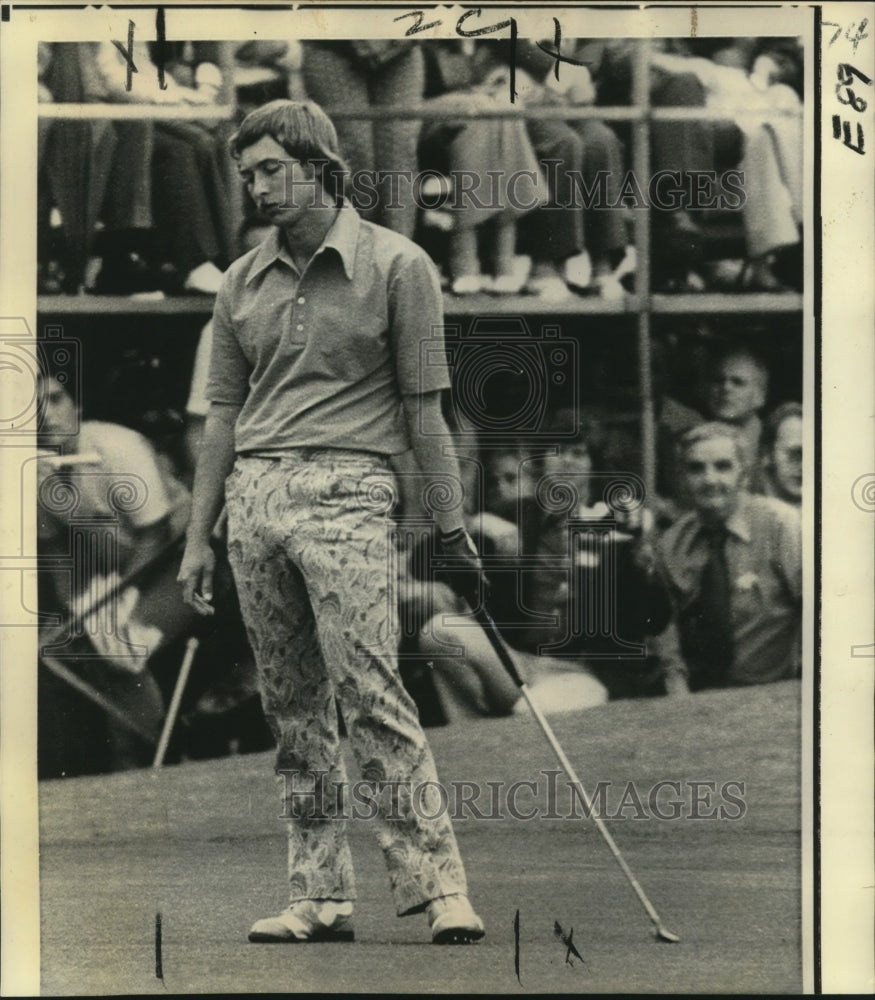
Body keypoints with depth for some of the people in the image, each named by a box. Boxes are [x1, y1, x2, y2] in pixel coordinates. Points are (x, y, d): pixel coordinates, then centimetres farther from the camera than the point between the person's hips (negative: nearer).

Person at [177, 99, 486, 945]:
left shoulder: (396, 266, 1)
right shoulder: (242, 282, 15)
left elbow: (422, 406, 0)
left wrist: (450, 526, -2)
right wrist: (198, 540, 15)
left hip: (344, 493, -5)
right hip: (252, 496, 5)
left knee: (370, 691, -15)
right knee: (291, 708, 5)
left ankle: (436, 879, -13)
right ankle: (319, 897, 7)